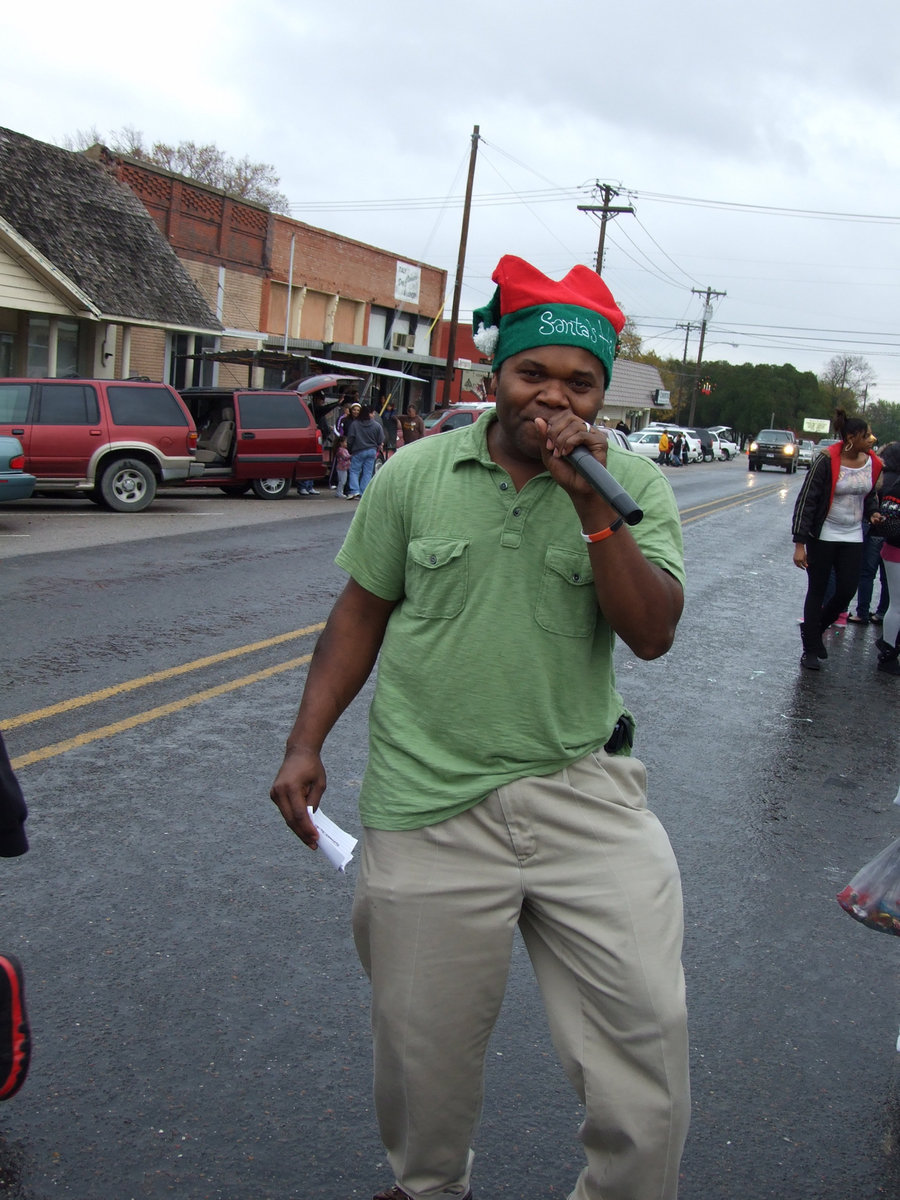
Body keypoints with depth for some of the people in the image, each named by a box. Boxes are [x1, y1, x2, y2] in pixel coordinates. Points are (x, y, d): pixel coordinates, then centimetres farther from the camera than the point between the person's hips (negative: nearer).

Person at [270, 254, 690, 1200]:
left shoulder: (631, 485, 0)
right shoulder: (414, 474, 2)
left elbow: (652, 634, -10)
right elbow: (361, 612, 9)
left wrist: (591, 504, -20)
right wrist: (307, 743, 4)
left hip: (580, 792, 0)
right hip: (427, 806, 0)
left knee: (645, 1023, -3)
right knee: (424, 1051, 12)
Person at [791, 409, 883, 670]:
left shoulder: (872, 463, 0)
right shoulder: (827, 461, -17)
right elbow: (806, 501, -15)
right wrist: (799, 543, -18)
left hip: (853, 537, 5)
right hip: (823, 537, -5)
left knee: (847, 591, 1)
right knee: (817, 592, 4)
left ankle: (813, 630, 27)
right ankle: (810, 649, 15)